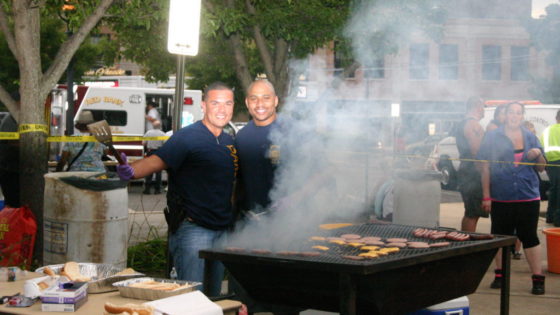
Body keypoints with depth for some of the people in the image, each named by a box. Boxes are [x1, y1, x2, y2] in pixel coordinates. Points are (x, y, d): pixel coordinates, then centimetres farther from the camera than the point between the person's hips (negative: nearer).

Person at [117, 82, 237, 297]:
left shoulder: (229, 142, 13)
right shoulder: (188, 137, -10)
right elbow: (157, 161, -24)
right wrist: (131, 171, -42)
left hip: (222, 230, 8)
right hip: (192, 228, -7)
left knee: (214, 295, 14)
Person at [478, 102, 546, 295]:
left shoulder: (530, 138, 9)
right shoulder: (493, 137, 1)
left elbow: (541, 168, 14)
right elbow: (485, 168, 0)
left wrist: (538, 155, -9)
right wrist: (486, 196, -5)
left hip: (528, 197, 1)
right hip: (501, 198, -1)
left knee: (529, 236, 0)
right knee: (500, 236, 8)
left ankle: (538, 278, 4)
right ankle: (500, 275, 22)